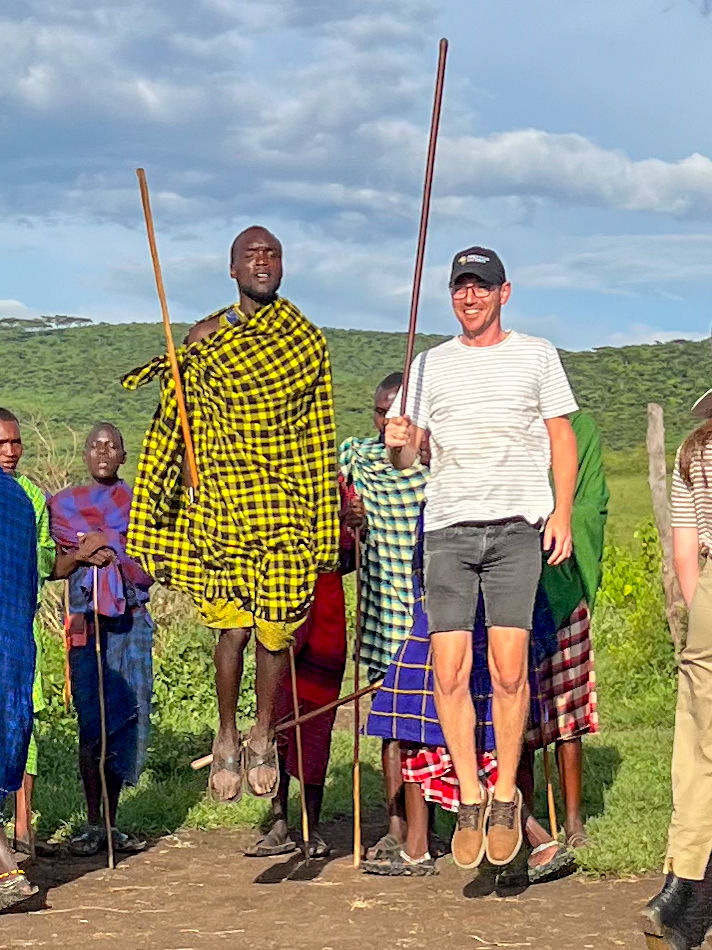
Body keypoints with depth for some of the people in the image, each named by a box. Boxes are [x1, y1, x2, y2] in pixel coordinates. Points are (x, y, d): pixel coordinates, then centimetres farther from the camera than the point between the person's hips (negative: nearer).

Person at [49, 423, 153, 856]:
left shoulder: (138, 501, 12)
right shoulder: (65, 503, 11)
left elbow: (150, 566, 4)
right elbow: (55, 569, 5)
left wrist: (111, 549, -8)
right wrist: (80, 556, -11)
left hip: (131, 618, 1)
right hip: (87, 620, -1)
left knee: (127, 714, -1)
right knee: (94, 717, -8)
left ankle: (112, 822, 7)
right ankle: (93, 823, -3)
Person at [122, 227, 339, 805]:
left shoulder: (308, 342, 8)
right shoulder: (204, 340, 6)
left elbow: (321, 440, 10)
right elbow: (173, 429, 8)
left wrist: (325, 527, 7)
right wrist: (153, 518, 3)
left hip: (288, 508, 1)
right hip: (223, 503, -1)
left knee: (277, 626, 1)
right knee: (233, 625, -3)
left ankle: (263, 735, 21)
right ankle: (227, 736, 15)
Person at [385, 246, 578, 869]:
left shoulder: (536, 355, 11)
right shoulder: (431, 364, 15)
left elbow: (563, 437, 11)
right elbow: (405, 456, 13)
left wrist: (562, 513, -1)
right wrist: (398, 441, -11)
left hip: (517, 525, -2)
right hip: (448, 527, 2)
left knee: (508, 667, -8)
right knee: (449, 670, -6)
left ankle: (506, 796, 7)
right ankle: (469, 798, 7)